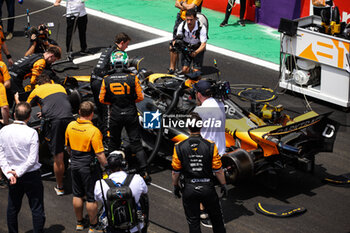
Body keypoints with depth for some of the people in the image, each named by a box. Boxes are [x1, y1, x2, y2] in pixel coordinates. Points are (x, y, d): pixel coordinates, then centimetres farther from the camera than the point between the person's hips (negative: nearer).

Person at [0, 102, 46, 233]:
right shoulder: (31, 133, -17)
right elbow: (32, 159, -18)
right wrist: (18, 172, -14)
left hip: (13, 177, 4)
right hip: (32, 176, -4)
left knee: (12, 208, 17)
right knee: (37, 209, 5)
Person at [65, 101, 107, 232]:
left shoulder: (71, 126, -3)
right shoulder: (93, 131, -22)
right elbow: (100, 155, -20)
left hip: (74, 165, 6)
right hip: (88, 167, -6)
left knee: (77, 195, 18)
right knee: (91, 198, 6)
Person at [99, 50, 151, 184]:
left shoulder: (107, 80, -8)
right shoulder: (133, 78, -12)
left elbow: (102, 99, 0)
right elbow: (140, 97, -6)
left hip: (115, 115, 1)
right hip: (131, 114, -1)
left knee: (113, 143, 18)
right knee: (136, 144, 4)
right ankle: (144, 172, 0)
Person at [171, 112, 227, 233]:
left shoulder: (179, 147, -10)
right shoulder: (210, 146, -12)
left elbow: (175, 172, -4)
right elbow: (218, 170, -8)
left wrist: (175, 186, 13)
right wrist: (223, 185, 7)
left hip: (189, 189, 0)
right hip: (207, 187, 0)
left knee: (193, 221, 12)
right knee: (216, 217, 20)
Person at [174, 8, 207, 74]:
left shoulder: (201, 28, -27)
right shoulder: (182, 26, -17)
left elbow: (203, 45, -27)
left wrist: (195, 52, -45)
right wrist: (175, 42, -32)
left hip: (198, 49, -2)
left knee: (196, 71, -15)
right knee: (185, 70, -14)